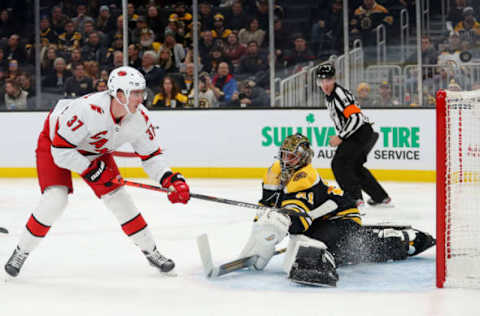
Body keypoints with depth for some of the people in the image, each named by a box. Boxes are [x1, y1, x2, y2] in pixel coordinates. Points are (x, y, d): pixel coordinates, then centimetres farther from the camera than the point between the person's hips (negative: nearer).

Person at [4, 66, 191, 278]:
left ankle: (151, 252, 12)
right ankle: (22, 251, -2)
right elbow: (61, 151, -34)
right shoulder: (88, 109, -41)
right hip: (54, 143, -5)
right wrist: (92, 169, -30)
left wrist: (170, 179, -22)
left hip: (96, 150, 5)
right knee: (55, 200, -20)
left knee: (117, 196, -1)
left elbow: (150, 155, -8)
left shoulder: (140, 118, -22)